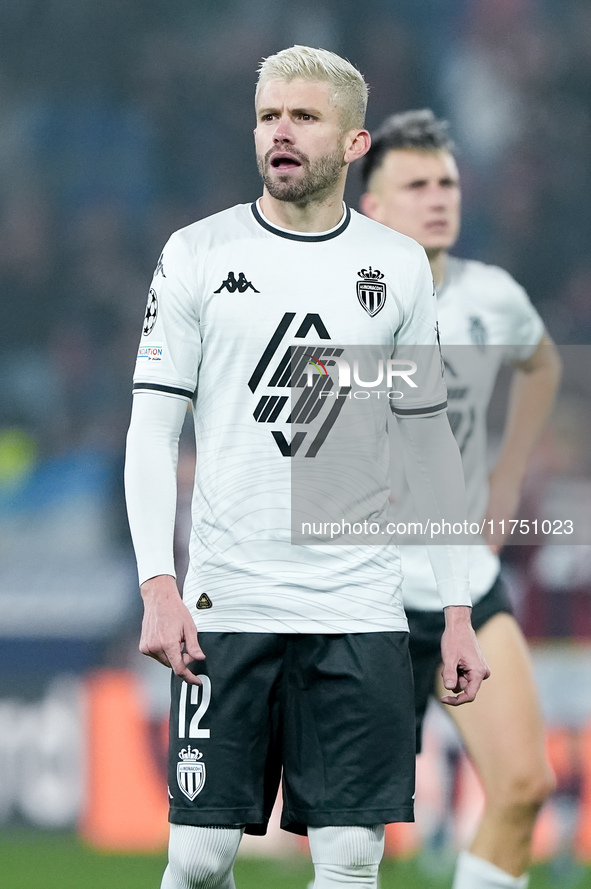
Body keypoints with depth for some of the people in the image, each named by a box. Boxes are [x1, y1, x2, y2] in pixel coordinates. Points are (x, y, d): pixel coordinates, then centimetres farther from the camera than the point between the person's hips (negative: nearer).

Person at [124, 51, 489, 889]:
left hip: (359, 614, 1)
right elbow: (152, 432, 1)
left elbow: (430, 442, 12)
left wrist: (458, 612, 7)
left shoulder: (399, 268, 7)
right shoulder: (198, 254, 2)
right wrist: (159, 590, -11)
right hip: (224, 608, -1)